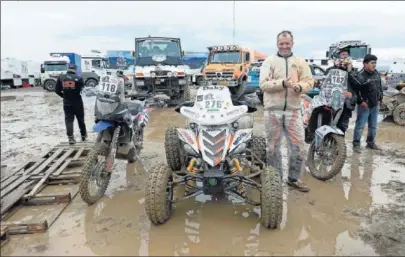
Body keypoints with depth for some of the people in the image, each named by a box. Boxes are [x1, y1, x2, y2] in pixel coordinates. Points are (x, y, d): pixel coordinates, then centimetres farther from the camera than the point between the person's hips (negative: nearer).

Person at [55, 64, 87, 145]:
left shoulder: (61, 77, 2)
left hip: (67, 103, 2)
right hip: (77, 103, -1)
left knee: (69, 120, 3)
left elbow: (57, 90, 3)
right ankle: (83, 135, 28)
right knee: (81, 119, 14)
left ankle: (70, 137, -11)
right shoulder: (78, 78, -8)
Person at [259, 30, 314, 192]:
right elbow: (263, 84, -8)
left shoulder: (300, 62, 11)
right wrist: (283, 83, -21)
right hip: (272, 111, -1)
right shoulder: (269, 61, 4)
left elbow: (309, 82, 3)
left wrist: (300, 86, -19)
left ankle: (293, 179, 22)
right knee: (273, 148, 8)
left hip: (293, 111, 2)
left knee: (299, 147, 3)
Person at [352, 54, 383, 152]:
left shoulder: (377, 74, 8)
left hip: (375, 105, 8)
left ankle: (371, 142, 29)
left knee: (373, 126, 16)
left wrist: (380, 98, 14)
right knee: (360, 125, -3)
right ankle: (356, 144, 5)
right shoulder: (360, 76, -17)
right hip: (364, 105, -8)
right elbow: (355, 90, -21)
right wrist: (361, 101, -21)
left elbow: (380, 87, 20)